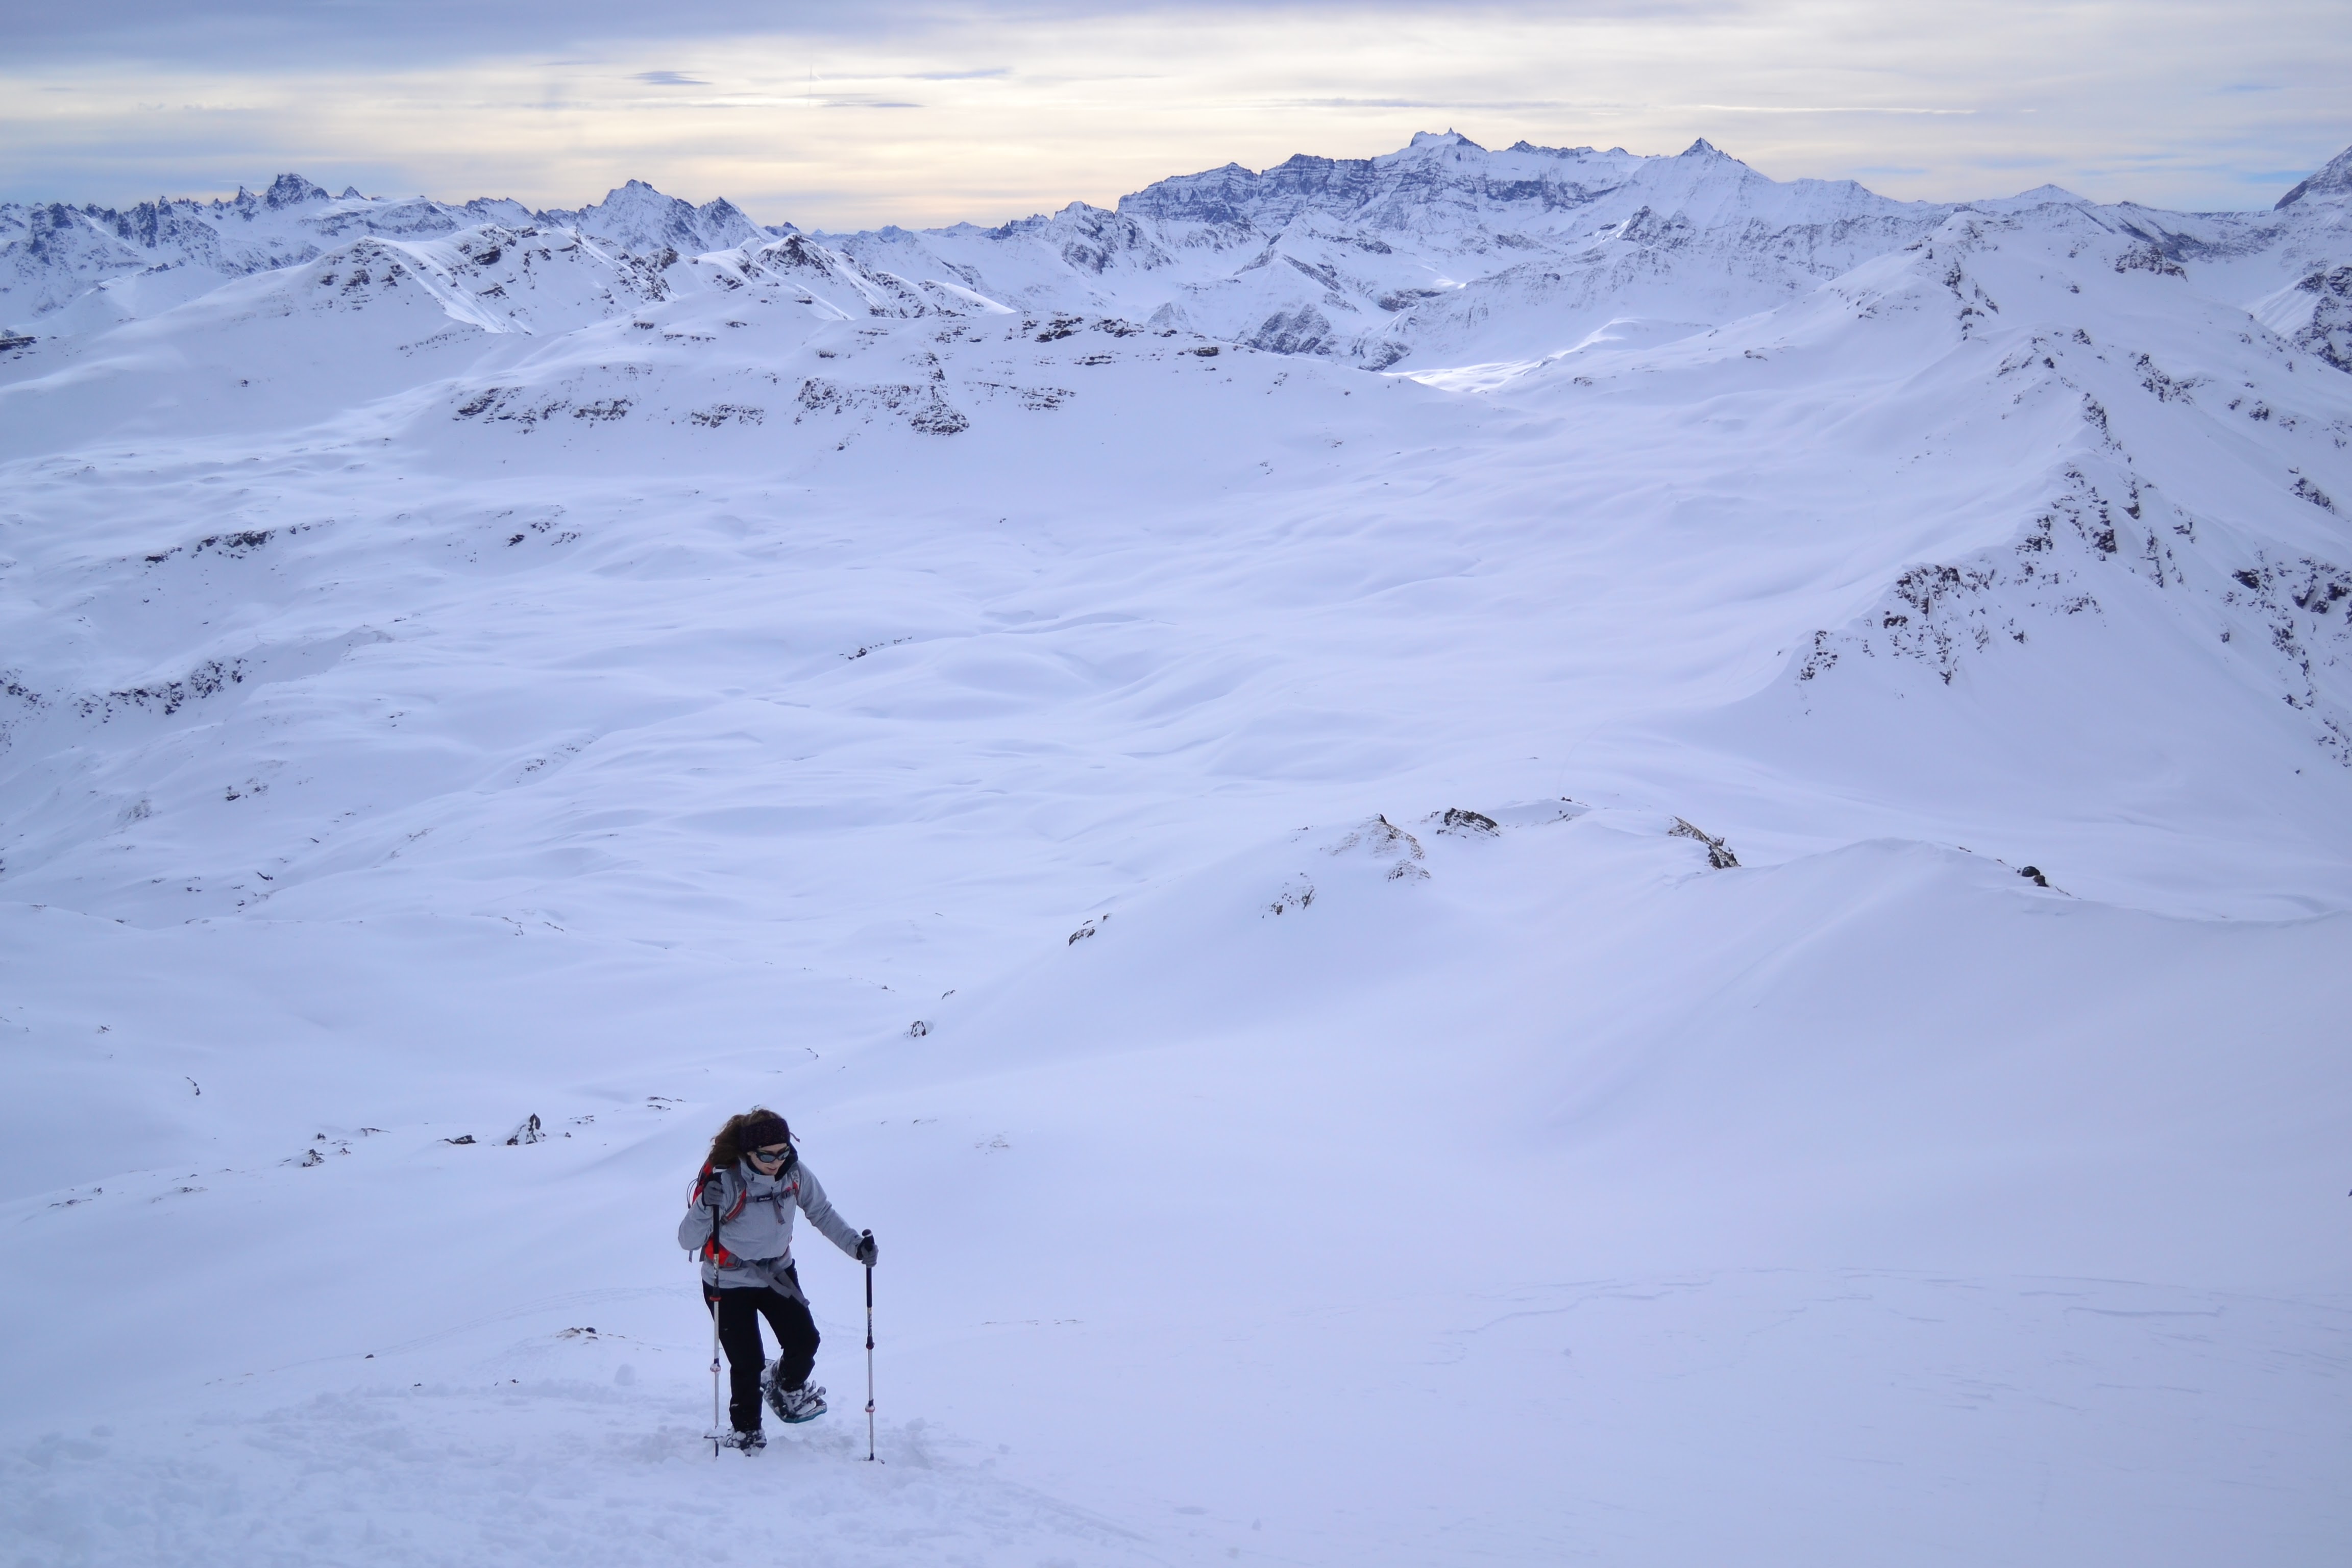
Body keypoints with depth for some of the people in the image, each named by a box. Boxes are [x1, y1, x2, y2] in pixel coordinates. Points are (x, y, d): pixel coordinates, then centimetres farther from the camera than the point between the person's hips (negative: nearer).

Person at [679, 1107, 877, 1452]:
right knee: (747, 1363, -3)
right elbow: (688, 1241, -26)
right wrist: (705, 1207, -45)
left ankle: (786, 1390, 35)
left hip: (777, 1274, 4)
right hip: (729, 1284, -4)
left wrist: (855, 1244, -8)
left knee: (805, 1342, 0)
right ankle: (746, 1432, 24)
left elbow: (821, 1213, 3)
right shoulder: (724, 1181, -29)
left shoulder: (794, 1174, -15)